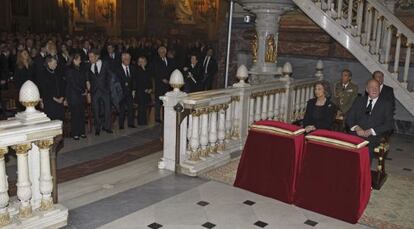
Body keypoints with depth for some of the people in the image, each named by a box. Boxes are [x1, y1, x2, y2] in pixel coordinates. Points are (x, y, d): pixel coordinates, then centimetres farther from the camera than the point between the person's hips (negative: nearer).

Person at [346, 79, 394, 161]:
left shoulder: (386, 104, 8)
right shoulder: (359, 101, 16)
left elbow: (389, 124, -1)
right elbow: (349, 118, 12)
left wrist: (371, 131, -13)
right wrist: (356, 128, -9)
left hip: (374, 135, -2)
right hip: (357, 133, 2)